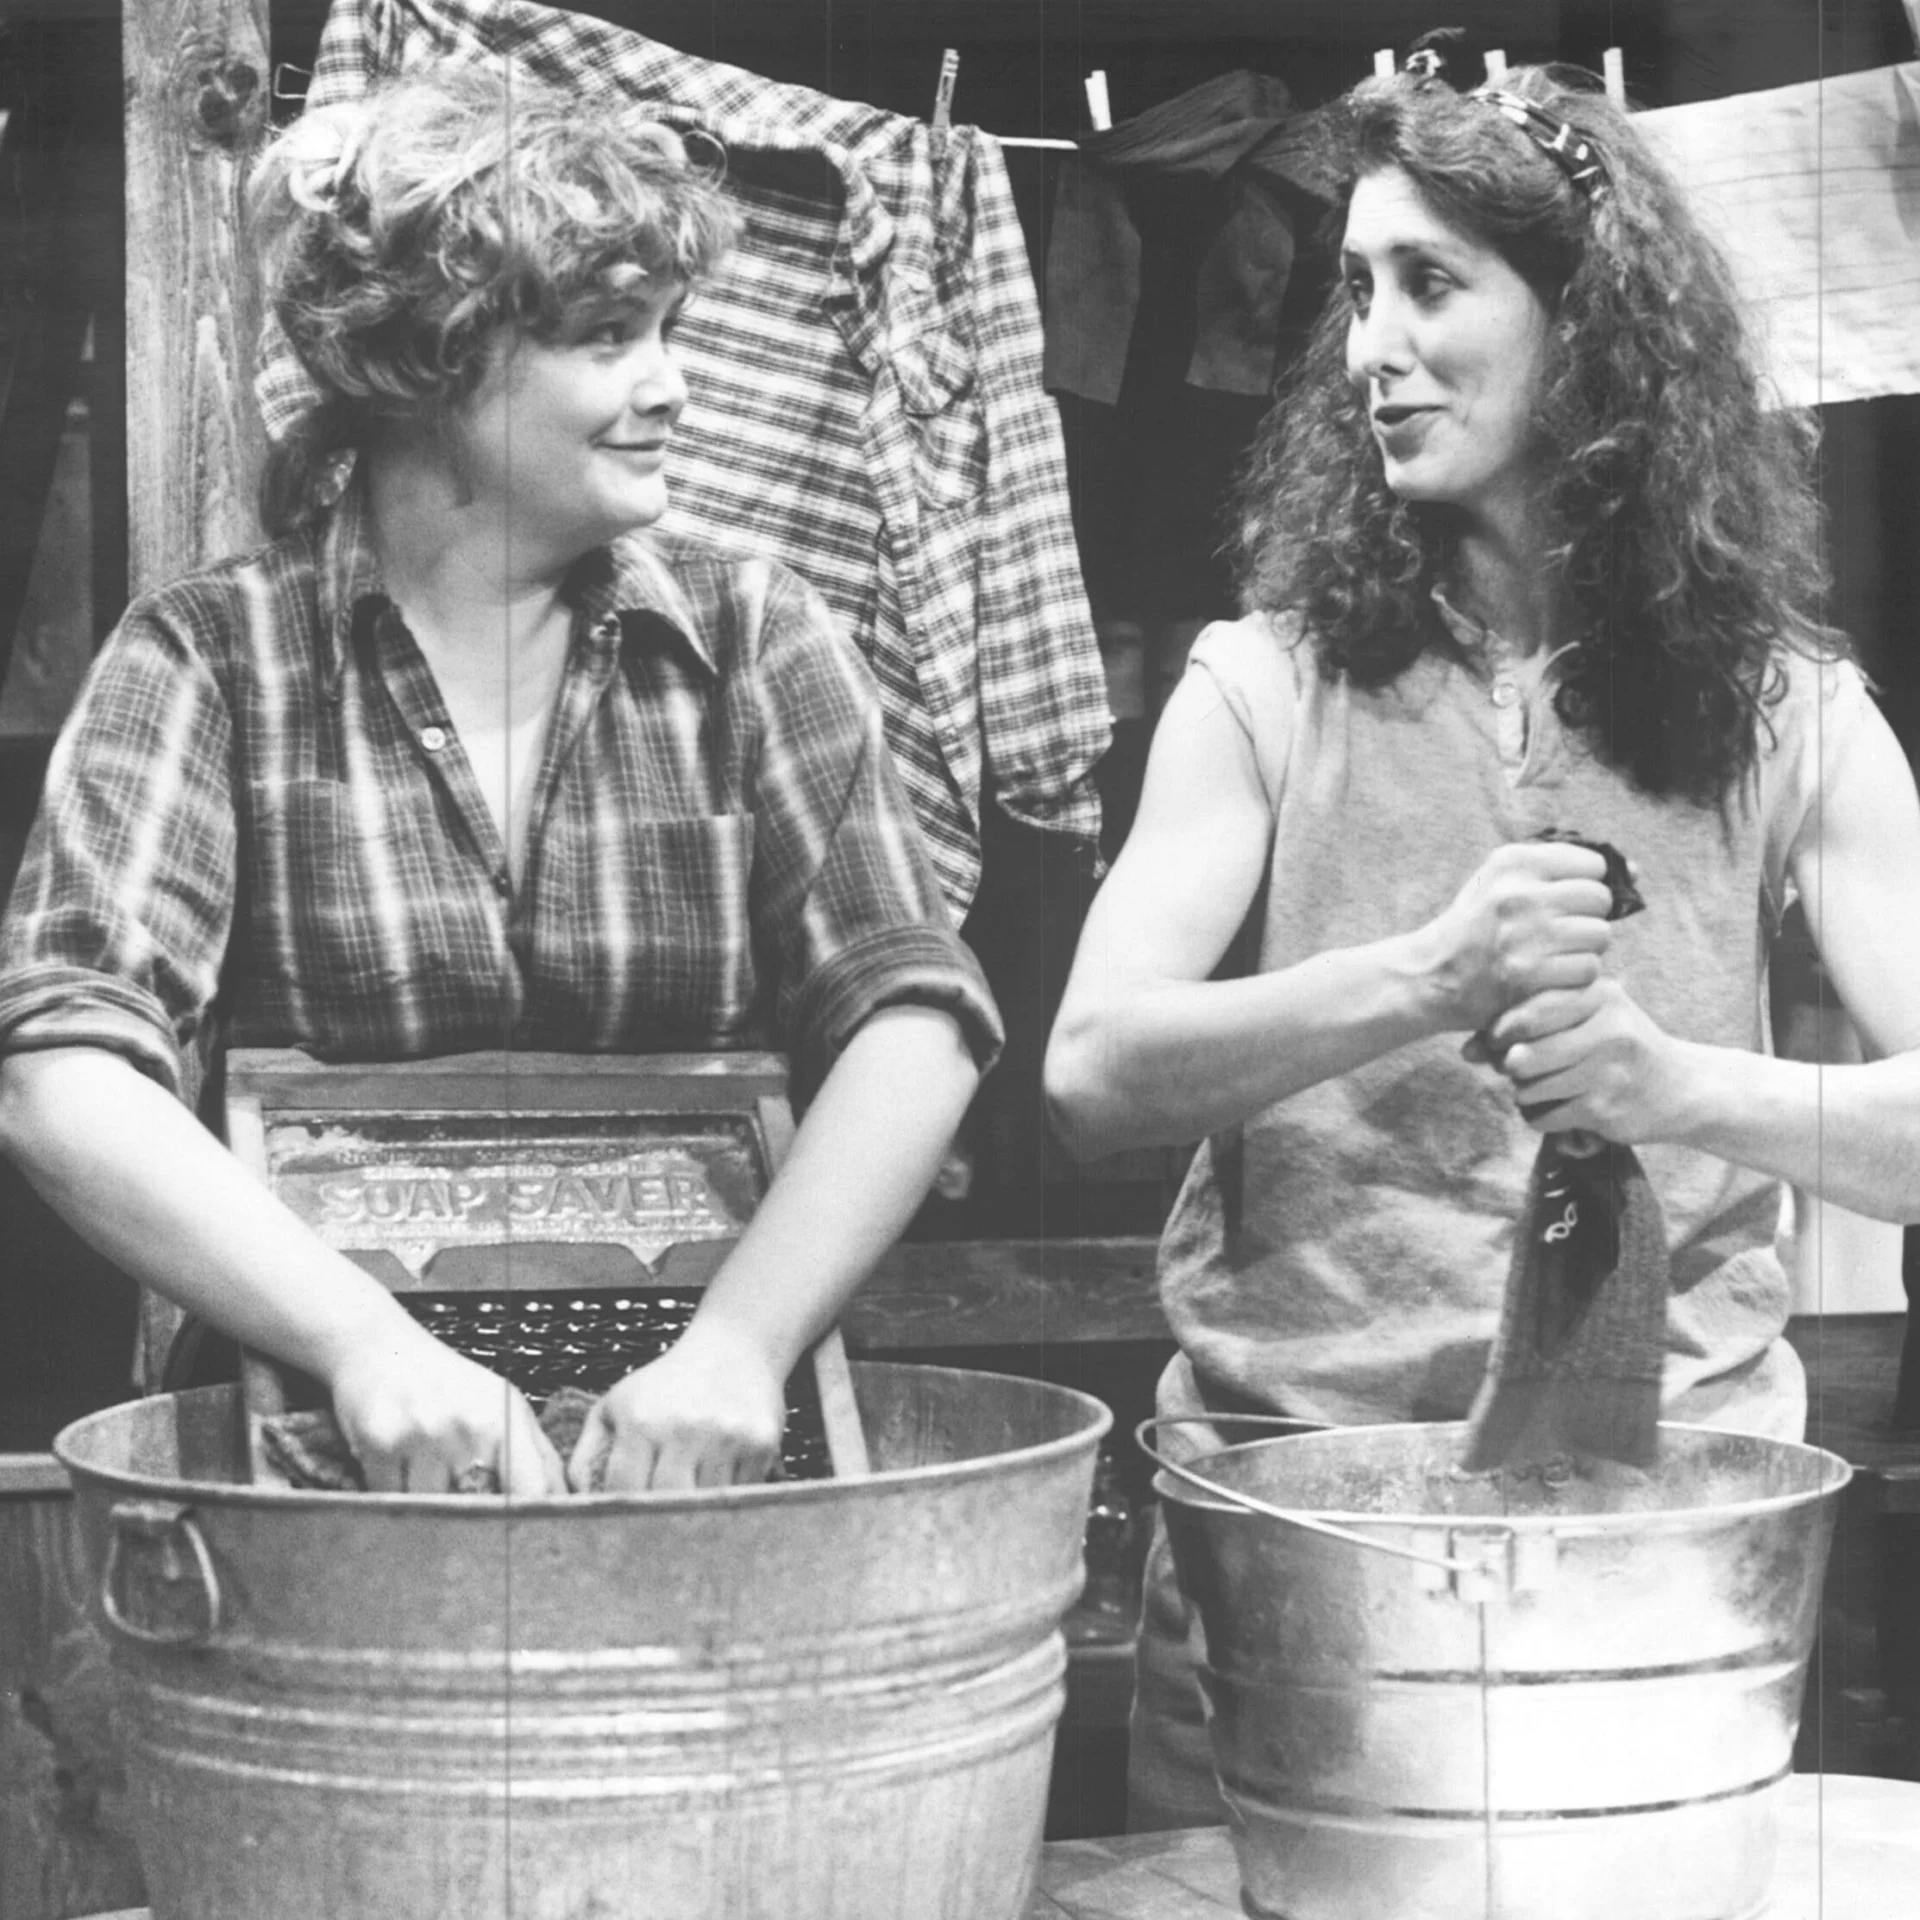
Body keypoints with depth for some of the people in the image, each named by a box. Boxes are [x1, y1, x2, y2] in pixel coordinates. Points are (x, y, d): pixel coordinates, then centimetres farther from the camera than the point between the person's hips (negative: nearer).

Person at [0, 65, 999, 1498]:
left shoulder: (749, 638, 5)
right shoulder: (211, 660, 0)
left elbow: (913, 1022, -5)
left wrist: (738, 1346, -19)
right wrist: (371, 1344, -24)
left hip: (696, 1448, 1)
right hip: (322, 1442, -1)